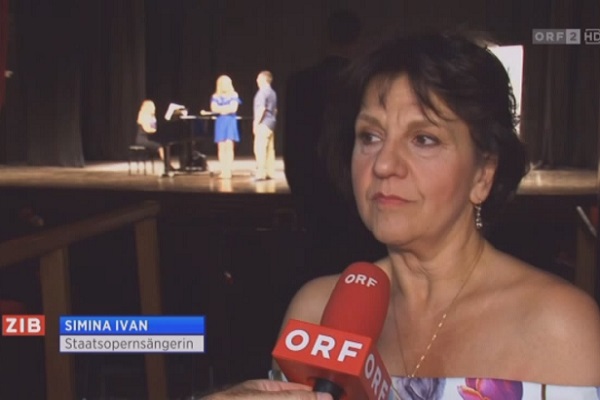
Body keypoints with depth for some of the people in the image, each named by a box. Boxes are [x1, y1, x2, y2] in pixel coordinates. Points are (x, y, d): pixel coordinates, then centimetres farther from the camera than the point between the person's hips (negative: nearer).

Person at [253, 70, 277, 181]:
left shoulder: (262, 92, -13)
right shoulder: (272, 92, 15)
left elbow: (261, 109, -19)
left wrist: (256, 123, -16)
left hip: (263, 123, -9)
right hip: (271, 122, 9)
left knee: (260, 149, -9)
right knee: (270, 148, 9)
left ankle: (261, 173, -13)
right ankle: (270, 173, 11)